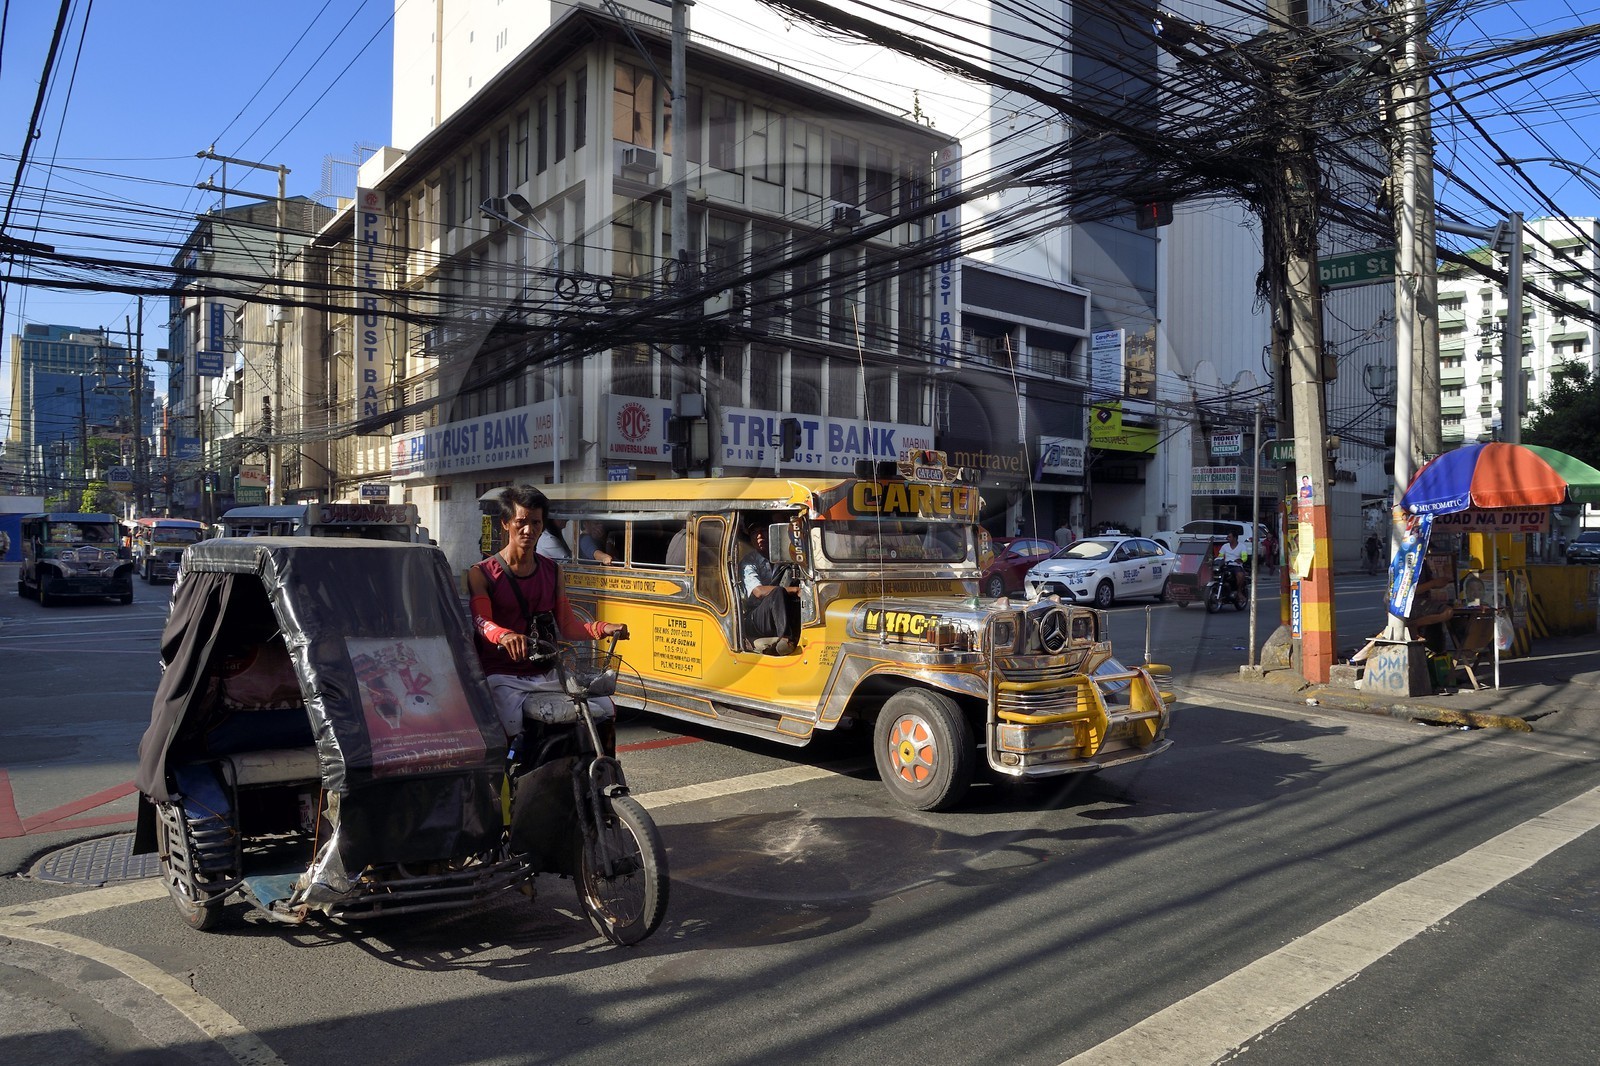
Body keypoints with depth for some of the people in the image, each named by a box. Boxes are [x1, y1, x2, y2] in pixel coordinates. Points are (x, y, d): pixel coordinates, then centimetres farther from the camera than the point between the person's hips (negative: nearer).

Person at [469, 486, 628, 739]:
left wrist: (602, 628, -10)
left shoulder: (552, 571, 15)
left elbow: (567, 626, 10)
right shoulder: (481, 573, 2)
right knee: (511, 730, -25)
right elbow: (481, 621, -16)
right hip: (502, 676, -4)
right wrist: (505, 636, -38)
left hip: (546, 673, 4)